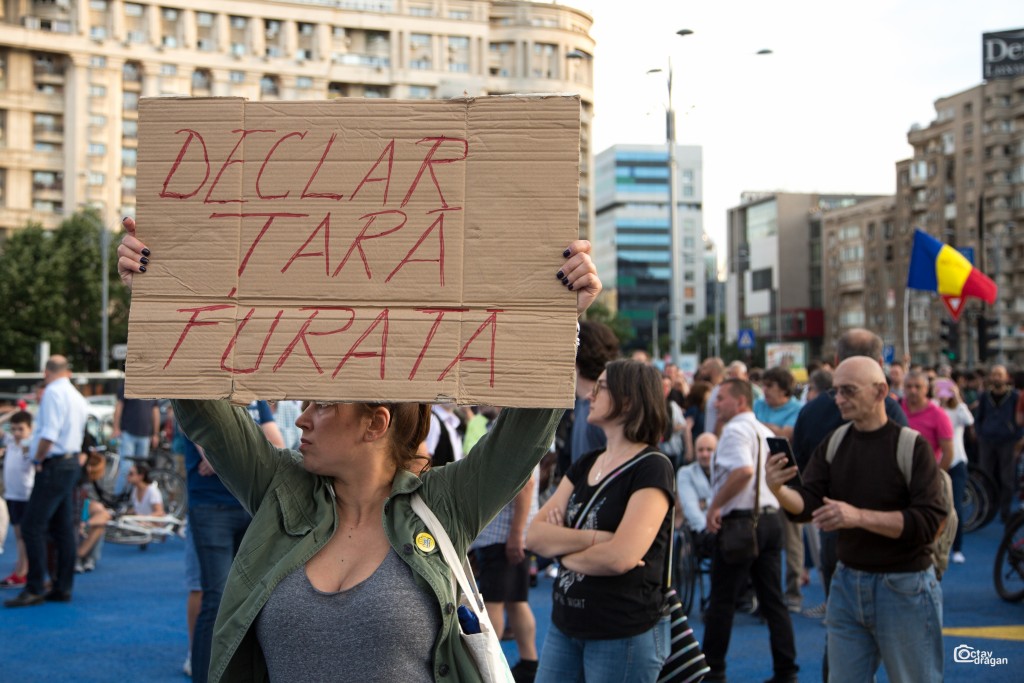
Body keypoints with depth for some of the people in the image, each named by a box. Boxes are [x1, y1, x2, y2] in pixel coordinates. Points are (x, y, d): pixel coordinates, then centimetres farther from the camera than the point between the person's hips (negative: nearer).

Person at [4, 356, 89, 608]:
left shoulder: (53, 393, -13)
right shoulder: (78, 397, 16)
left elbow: (49, 434, -20)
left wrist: (38, 460, -9)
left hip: (54, 466, -9)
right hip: (72, 463, 10)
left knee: (32, 527, -8)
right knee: (63, 529, 11)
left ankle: (34, 589, -8)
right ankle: (63, 588, 14)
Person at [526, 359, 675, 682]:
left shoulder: (652, 468, -12)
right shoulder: (585, 464, 10)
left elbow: (621, 556, -24)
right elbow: (534, 535, -1)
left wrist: (563, 548, -7)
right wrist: (594, 538, -17)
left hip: (625, 636, -6)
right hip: (564, 627, 7)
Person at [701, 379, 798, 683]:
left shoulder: (735, 430, -12)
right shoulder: (766, 432, 17)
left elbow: (743, 470, -28)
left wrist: (714, 506, -20)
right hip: (772, 517, 9)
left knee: (722, 600, 1)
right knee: (773, 599, 10)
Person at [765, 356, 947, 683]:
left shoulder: (912, 445, -12)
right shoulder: (833, 445, 3)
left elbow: (928, 521, -20)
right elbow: (806, 504, -5)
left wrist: (859, 516, -29)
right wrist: (780, 490, -27)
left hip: (904, 587, -5)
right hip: (847, 582, 5)